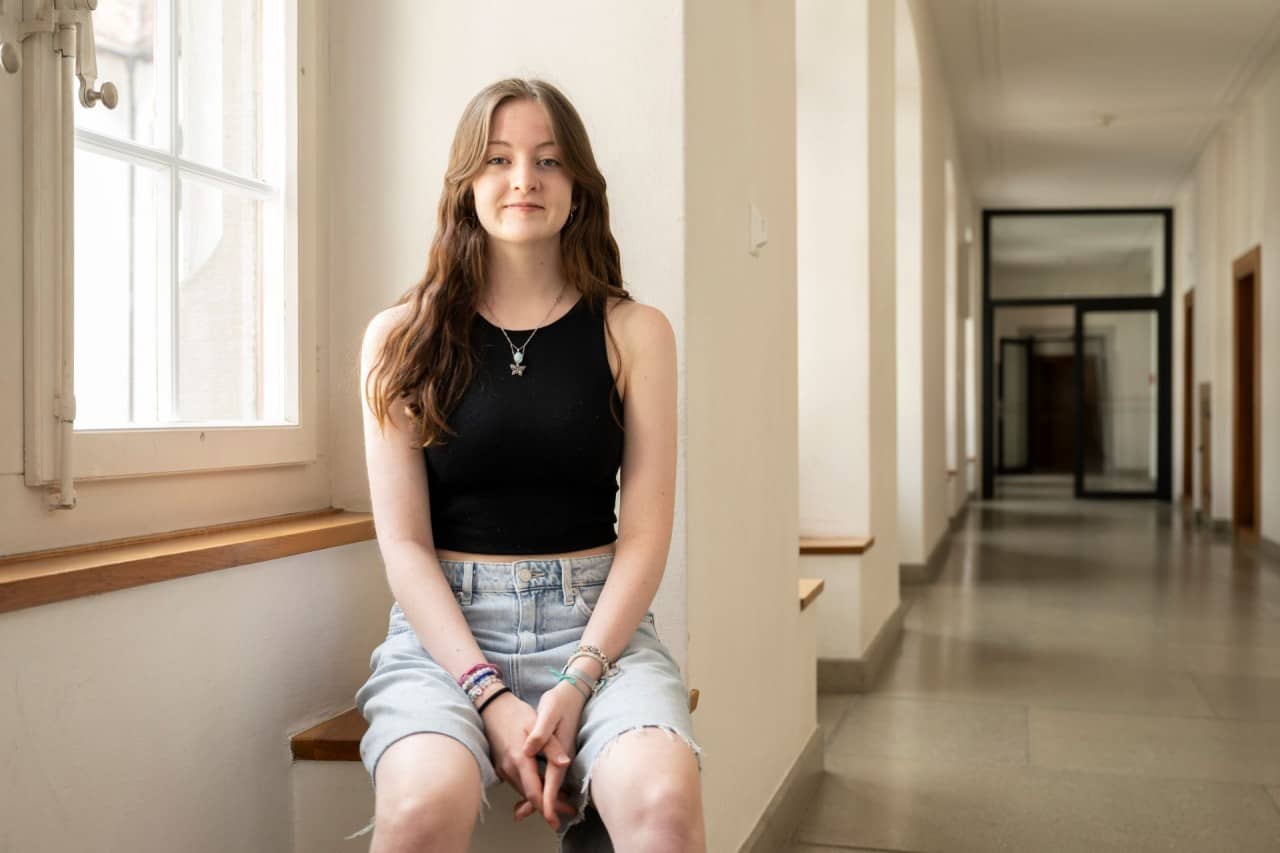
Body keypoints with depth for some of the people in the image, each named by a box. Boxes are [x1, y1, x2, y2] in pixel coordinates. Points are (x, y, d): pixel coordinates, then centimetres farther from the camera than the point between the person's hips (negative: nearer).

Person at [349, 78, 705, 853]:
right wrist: (490, 695, -13)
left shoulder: (633, 332, 5)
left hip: (598, 622, 0)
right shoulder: (402, 337, 4)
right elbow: (404, 541, -1)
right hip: (445, 625, 0)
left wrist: (576, 682, -13)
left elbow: (646, 532, 1)